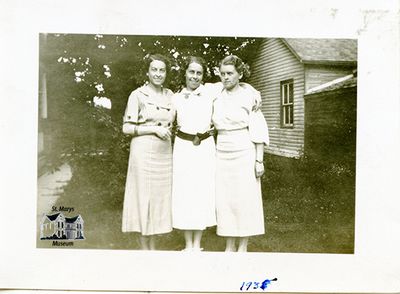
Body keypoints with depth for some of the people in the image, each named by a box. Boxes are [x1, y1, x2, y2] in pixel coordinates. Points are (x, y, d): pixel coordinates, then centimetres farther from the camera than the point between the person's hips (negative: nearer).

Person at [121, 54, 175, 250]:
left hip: (165, 152, 6)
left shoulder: (170, 95, 11)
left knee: (160, 196, 9)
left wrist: (168, 129, 6)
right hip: (144, 151, -5)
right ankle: (145, 248, 12)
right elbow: (127, 128, -8)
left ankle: (153, 247, 21)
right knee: (144, 197, 0)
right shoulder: (138, 95, -4)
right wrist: (154, 129, -13)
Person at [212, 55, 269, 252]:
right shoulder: (217, 98, 8)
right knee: (224, 199, 5)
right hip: (223, 154, 5)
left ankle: (243, 247, 14)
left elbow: (259, 130, -7)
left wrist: (259, 160, -11)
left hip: (244, 153, -4)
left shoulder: (249, 97, -5)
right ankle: (229, 246, 18)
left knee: (245, 199, 1)